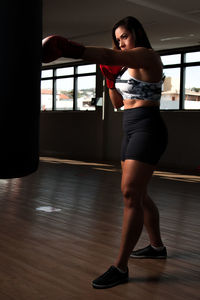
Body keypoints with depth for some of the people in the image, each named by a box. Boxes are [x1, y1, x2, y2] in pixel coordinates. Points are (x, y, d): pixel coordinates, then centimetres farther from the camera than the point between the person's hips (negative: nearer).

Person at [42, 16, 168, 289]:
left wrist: (68, 49, -40)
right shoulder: (128, 65, 18)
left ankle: (120, 268, -12)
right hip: (131, 130, 10)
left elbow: (108, 55, -29)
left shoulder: (148, 56, -10)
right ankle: (157, 246, 32)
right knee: (138, 194, 15)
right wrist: (110, 77, 5)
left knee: (131, 194, -15)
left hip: (147, 130, -10)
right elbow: (118, 102, 20)